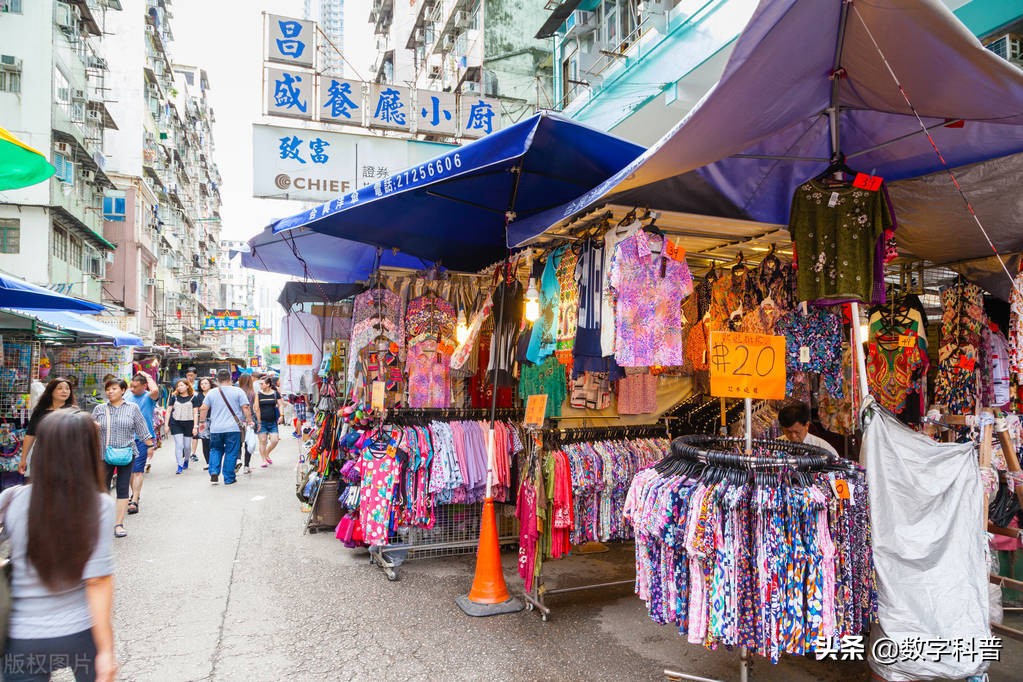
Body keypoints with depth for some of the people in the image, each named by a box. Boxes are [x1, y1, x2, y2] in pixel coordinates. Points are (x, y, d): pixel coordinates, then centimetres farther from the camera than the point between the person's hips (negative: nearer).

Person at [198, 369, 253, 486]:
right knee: (231, 453, 4)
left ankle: (214, 472, 3)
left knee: (215, 450, 19)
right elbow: (245, 408, -7)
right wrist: (249, 421, 3)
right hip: (233, 428, -2)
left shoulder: (211, 393, 6)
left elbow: (204, 409, 9)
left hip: (215, 429, 3)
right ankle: (228, 479, 8)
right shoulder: (238, 391, -3)